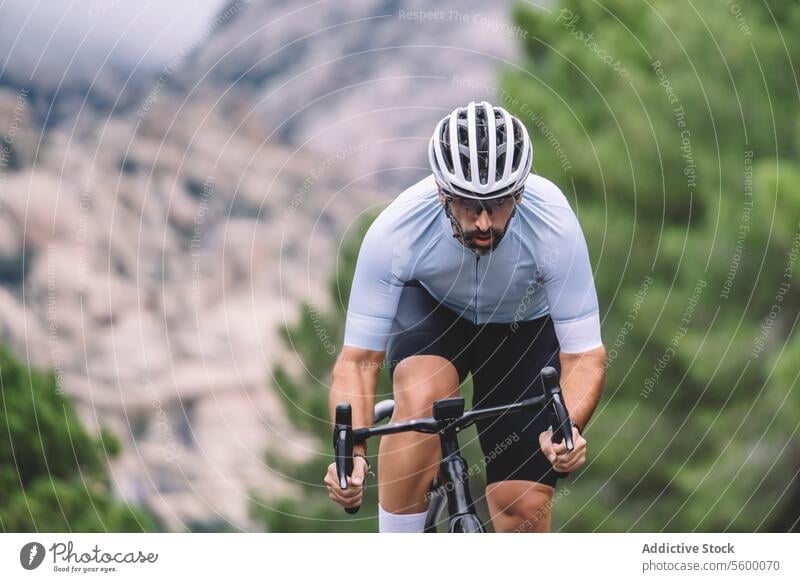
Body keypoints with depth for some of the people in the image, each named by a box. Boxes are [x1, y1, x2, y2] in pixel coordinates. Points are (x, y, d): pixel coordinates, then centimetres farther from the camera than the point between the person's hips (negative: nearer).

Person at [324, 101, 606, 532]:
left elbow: (585, 353, -29)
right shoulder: (396, 230, -35)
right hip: (430, 309, -1)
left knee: (525, 506, -10)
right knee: (422, 396, -35)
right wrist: (351, 454, -46)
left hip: (524, 325, 1)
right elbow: (358, 359, -30)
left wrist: (568, 428, -49)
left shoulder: (553, 223, -35)